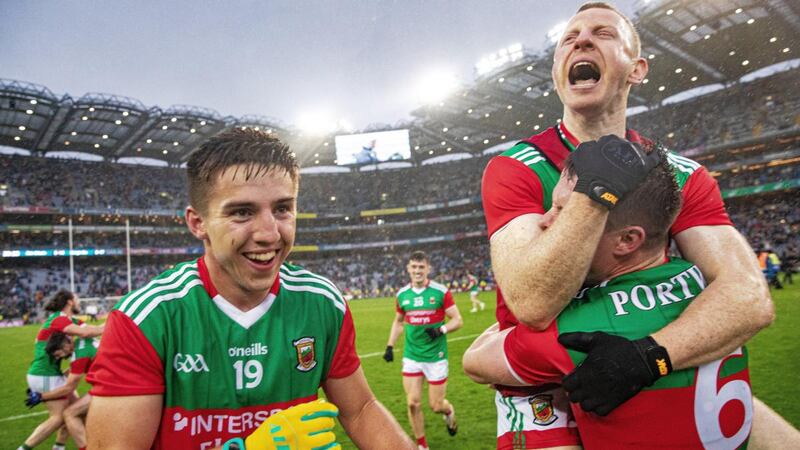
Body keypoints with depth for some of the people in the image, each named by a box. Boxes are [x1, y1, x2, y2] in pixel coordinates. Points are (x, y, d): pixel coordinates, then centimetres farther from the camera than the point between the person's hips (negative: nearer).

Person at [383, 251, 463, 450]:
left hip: (436, 356, -3)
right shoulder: (402, 294, 2)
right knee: (413, 403, 0)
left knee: (436, 406, 4)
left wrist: (441, 330, -24)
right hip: (411, 356, 3)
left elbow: (457, 320, -6)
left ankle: (449, 412, 41)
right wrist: (390, 346, 10)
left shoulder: (441, 291, -9)